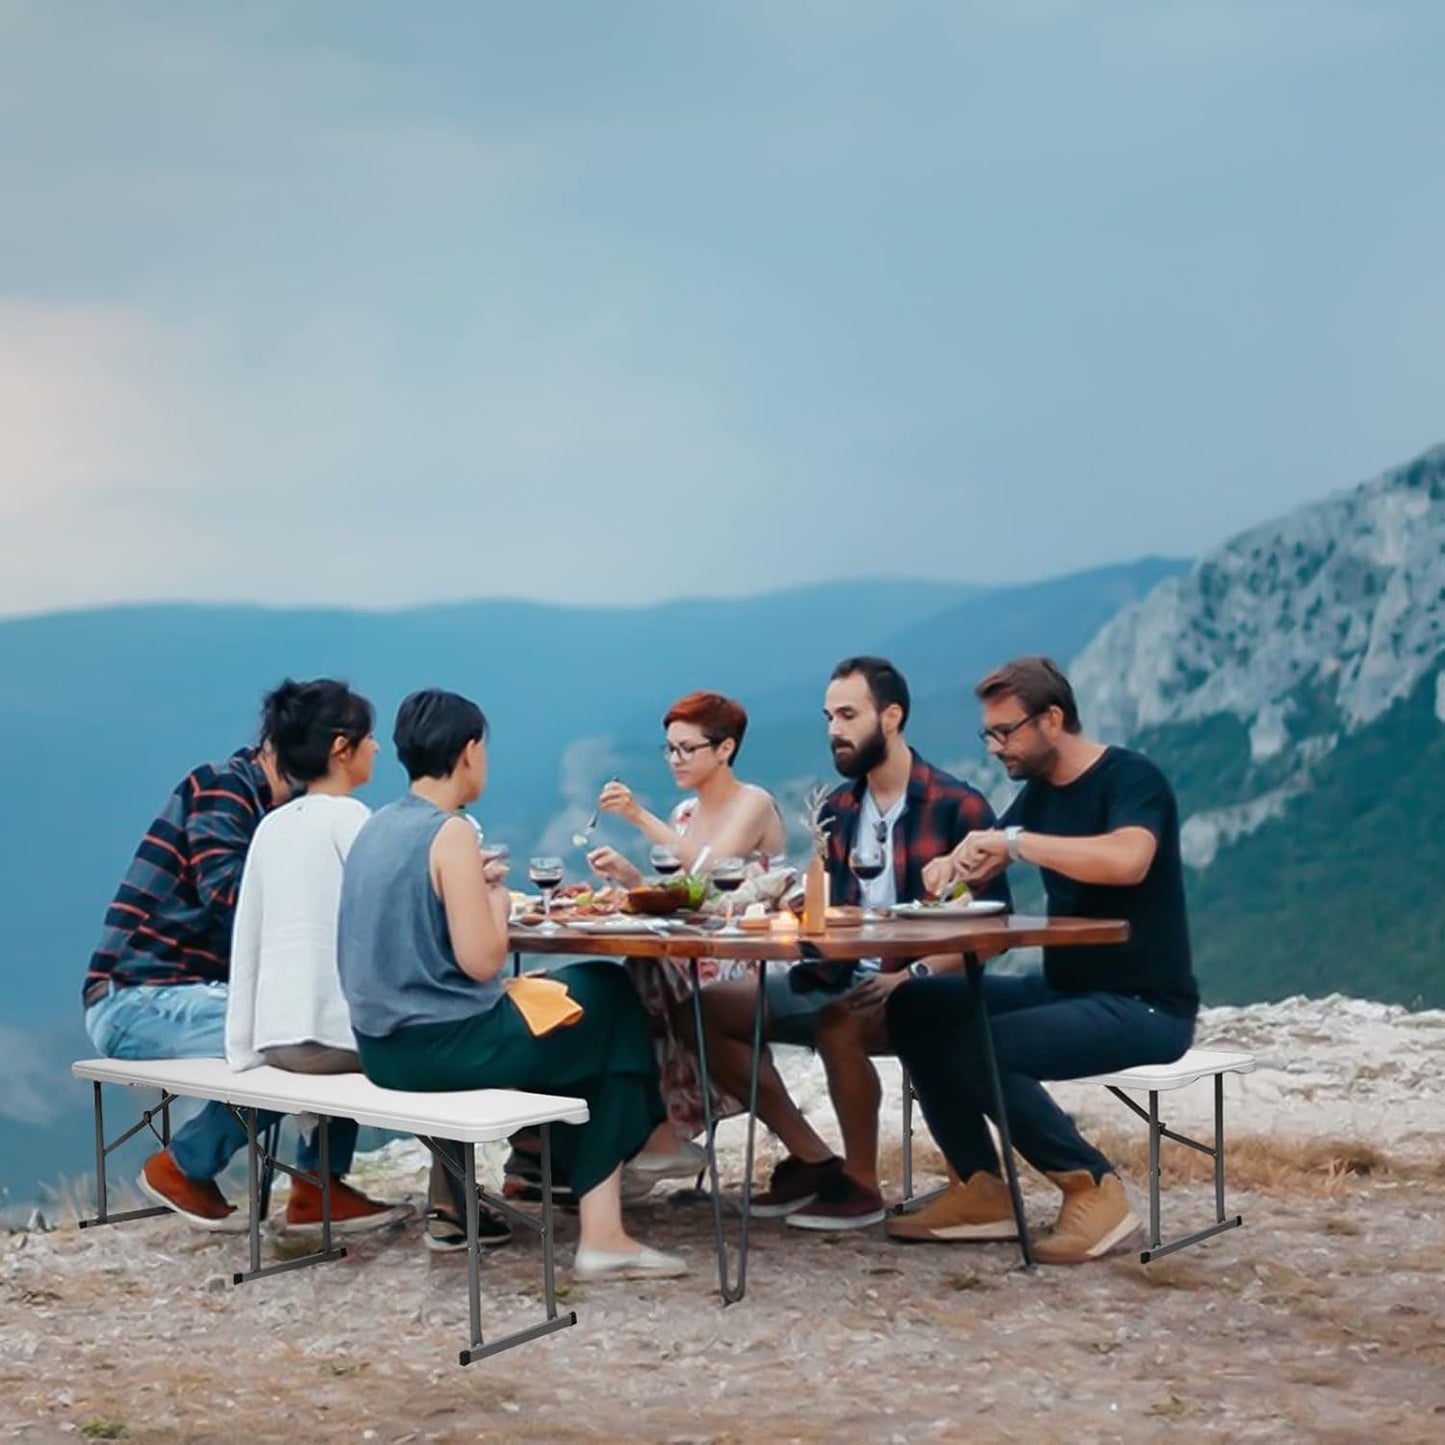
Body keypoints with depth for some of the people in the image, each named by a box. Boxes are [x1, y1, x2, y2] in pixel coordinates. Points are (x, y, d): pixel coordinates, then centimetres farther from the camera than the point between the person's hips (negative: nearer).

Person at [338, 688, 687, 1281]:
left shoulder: (376, 827, 8)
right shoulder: (450, 834, -18)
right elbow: (481, 961, -22)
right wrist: (498, 902, -4)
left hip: (383, 1049, 9)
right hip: (447, 1048, -9)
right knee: (610, 999, 11)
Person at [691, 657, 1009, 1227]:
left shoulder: (958, 807, -9)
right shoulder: (837, 809, 11)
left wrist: (912, 976, -25)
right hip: (839, 979, 7)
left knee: (837, 1024, -37)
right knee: (709, 1009, -5)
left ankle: (861, 1181, -16)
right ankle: (812, 1159, 0)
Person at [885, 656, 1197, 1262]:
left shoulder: (1130, 779, -13)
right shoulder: (1039, 792, 12)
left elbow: (1128, 860, -35)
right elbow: (983, 864, 16)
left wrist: (1014, 840, -29)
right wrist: (951, 867, -9)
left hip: (1145, 1007, -9)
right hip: (1064, 987, 9)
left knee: (977, 1048, -26)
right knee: (915, 1007, -2)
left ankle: (1094, 1188, -12)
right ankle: (980, 1190, -3)